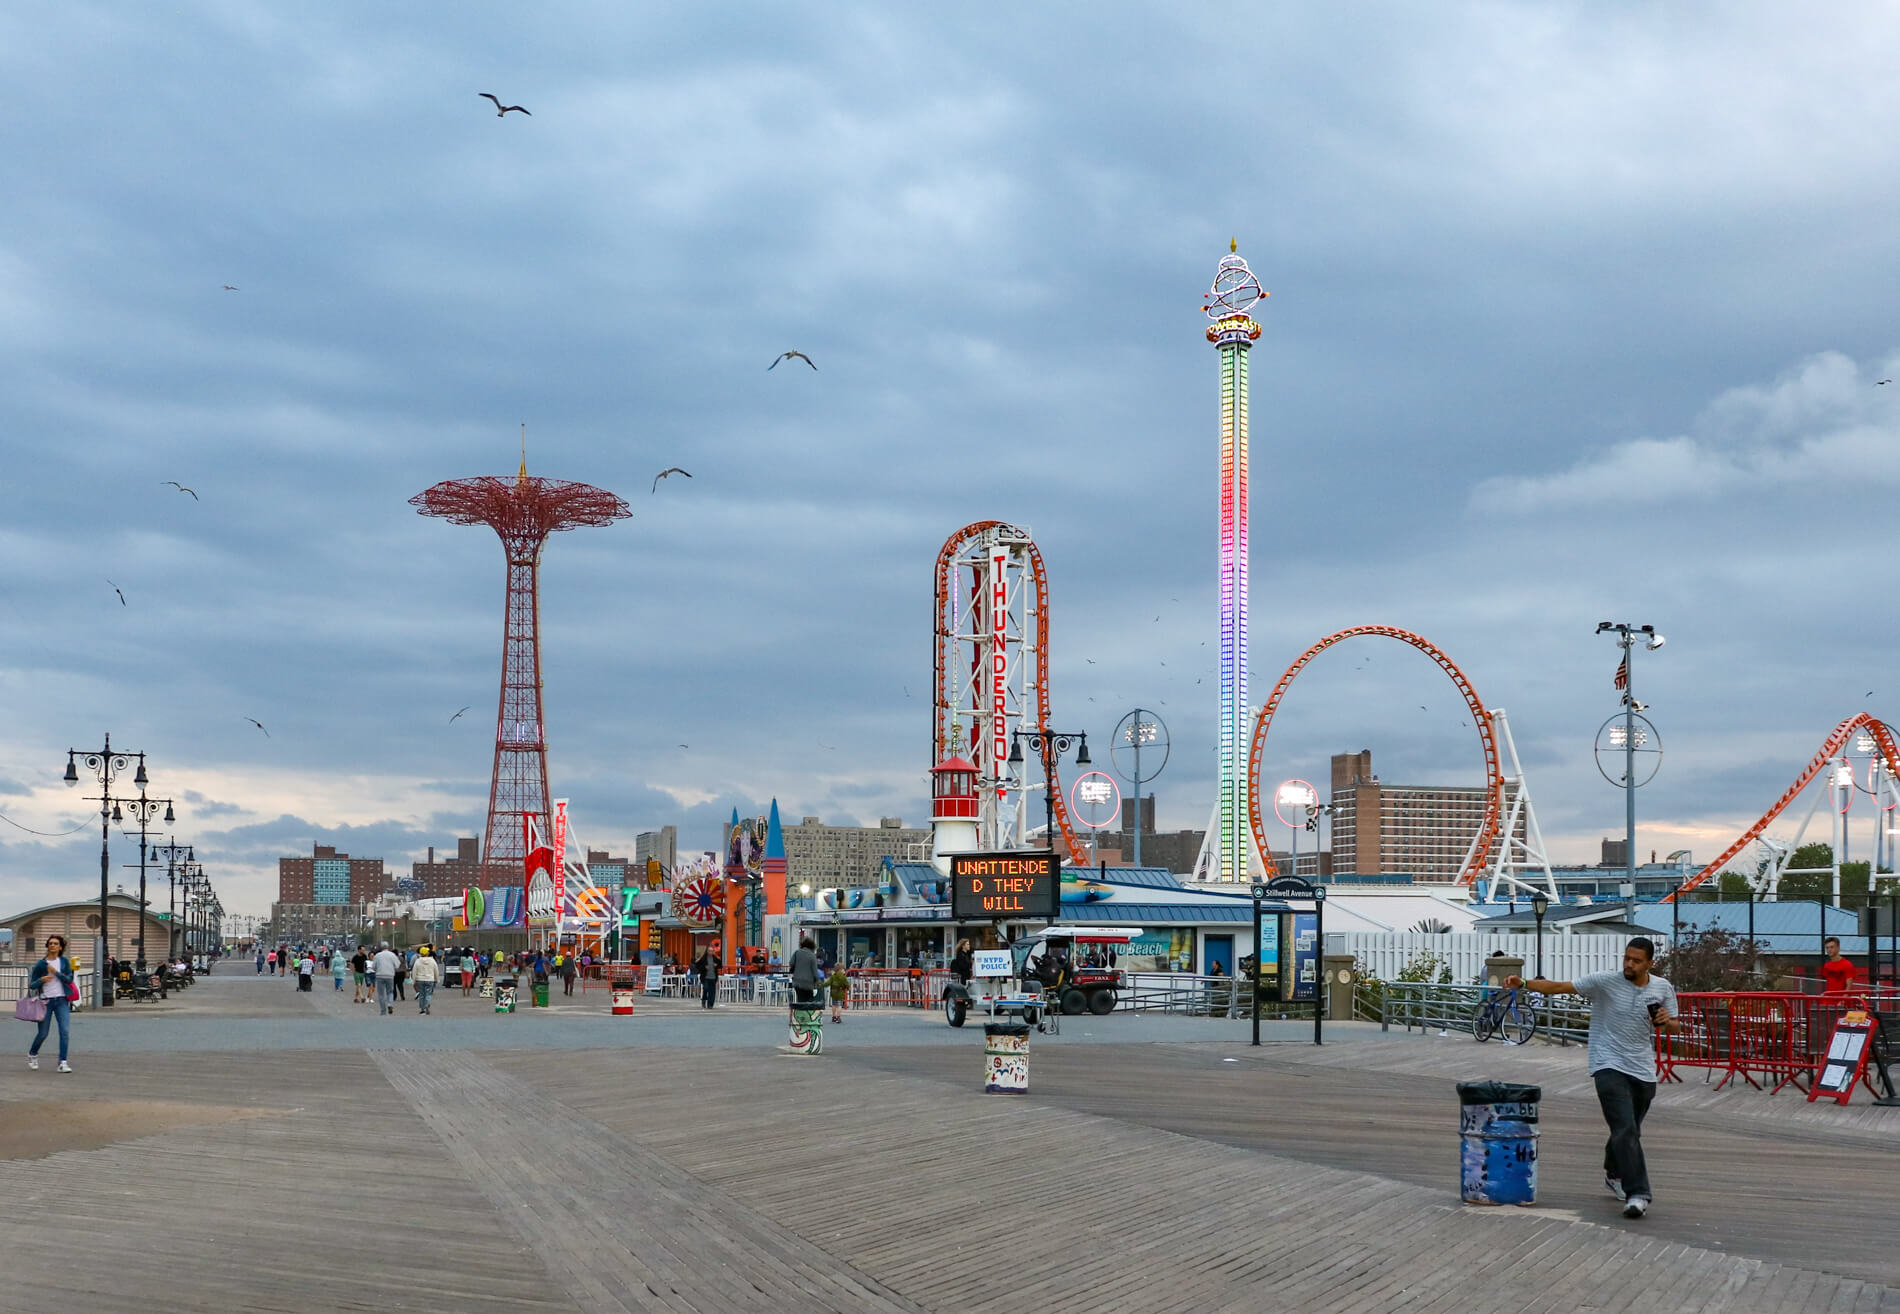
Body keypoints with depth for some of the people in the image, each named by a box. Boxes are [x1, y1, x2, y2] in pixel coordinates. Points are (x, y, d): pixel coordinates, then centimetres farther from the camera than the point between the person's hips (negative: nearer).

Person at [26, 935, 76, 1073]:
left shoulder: (64, 961, 5)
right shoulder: (40, 964, 0)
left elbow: (69, 979, -5)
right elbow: (32, 985, 1)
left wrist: (55, 972, -14)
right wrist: (41, 980, -18)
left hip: (62, 1001, 1)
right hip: (46, 1001, -1)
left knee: (65, 1031, -12)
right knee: (43, 1034, 5)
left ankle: (63, 1062, -10)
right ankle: (32, 1054, 34)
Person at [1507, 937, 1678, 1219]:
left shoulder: (1663, 988, 5)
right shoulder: (1604, 981, -8)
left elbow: (1674, 1026, 15)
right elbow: (1558, 987, -12)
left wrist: (1666, 1021, -9)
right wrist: (1523, 983, -26)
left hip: (1643, 1070, 5)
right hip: (1609, 1066, -4)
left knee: (1630, 1131, 18)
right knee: (1625, 1129, -19)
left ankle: (1614, 1174, 45)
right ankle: (1637, 1193, -21)